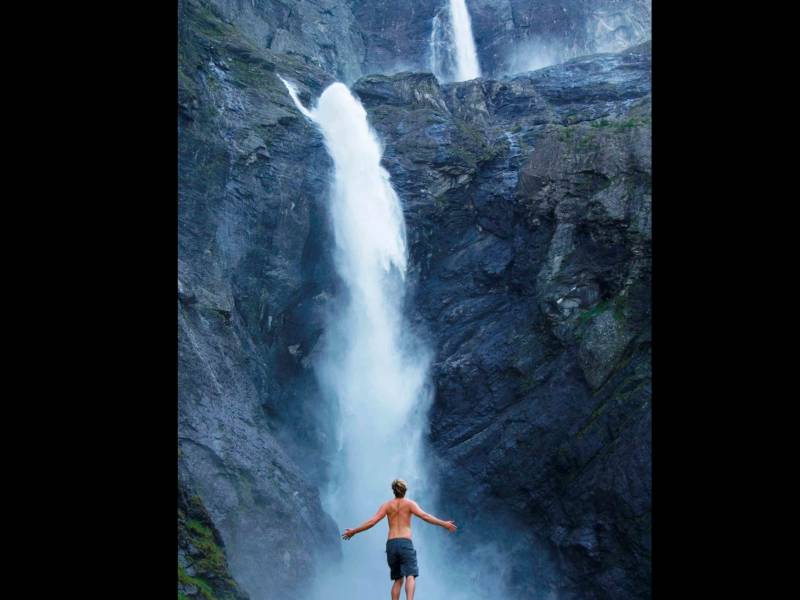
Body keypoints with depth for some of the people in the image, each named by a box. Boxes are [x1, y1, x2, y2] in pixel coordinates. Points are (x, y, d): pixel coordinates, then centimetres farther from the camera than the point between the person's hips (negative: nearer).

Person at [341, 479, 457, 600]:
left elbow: (372, 521, 3)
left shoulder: (387, 505, 12)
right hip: (405, 543, -3)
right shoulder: (409, 503, 6)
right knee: (410, 576, -12)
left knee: (398, 580, 16)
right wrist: (444, 524, -7)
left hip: (391, 544, 3)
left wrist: (353, 531, 11)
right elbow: (424, 516, -8)